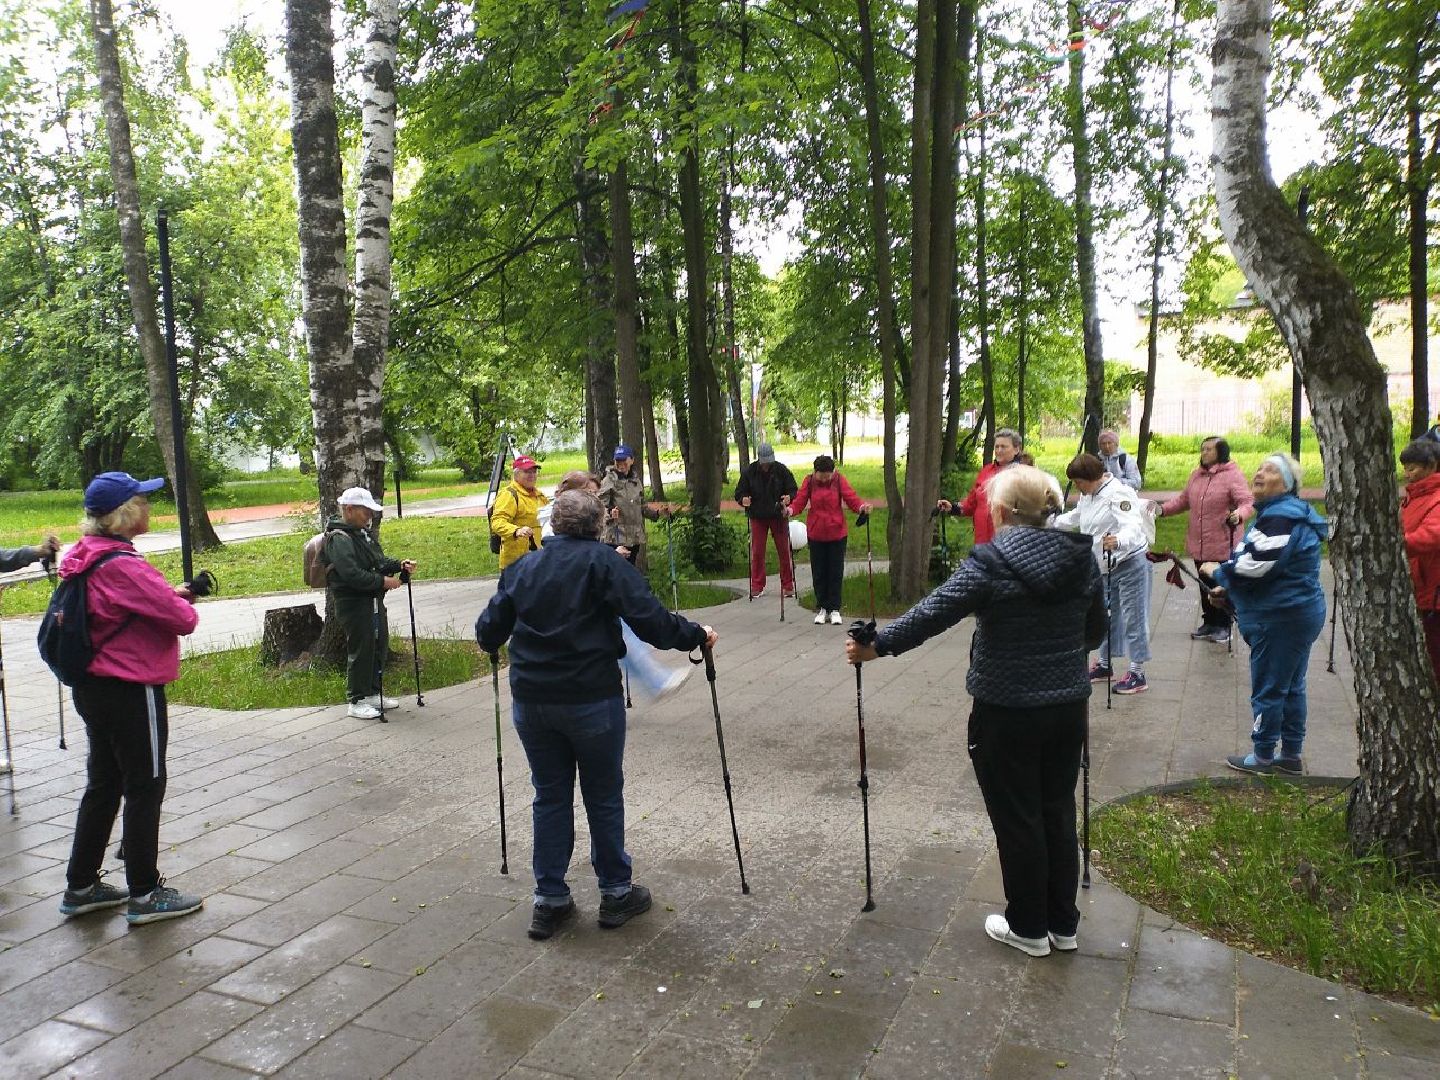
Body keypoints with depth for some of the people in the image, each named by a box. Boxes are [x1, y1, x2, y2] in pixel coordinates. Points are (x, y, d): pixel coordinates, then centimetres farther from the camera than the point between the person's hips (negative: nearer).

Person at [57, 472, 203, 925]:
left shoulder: (86, 560, 6)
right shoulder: (122, 566, -22)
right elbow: (182, 619, -22)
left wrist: (169, 594, 4)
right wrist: (184, 604, 0)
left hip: (93, 688, 9)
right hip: (132, 692, -9)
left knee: (103, 785, 19)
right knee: (145, 787, 3)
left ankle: (81, 887, 29)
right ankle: (145, 895, 14)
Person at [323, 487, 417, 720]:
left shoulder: (363, 532, 14)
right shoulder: (339, 539, -17)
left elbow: (378, 561, 23)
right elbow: (352, 574, -26)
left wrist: (399, 565, 5)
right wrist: (383, 581, -22)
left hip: (374, 601, 10)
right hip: (354, 603, -10)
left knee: (380, 647, 16)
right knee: (360, 651, -3)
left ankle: (373, 694, 30)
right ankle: (357, 702, 9)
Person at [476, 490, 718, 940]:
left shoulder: (522, 567, 8)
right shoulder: (604, 561, -6)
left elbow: (489, 631, 10)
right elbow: (649, 619, -14)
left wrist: (492, 642, 32)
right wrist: (696, 635, 0)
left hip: (531, 701, 4)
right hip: (591, 700, -4)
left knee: (549, 796, 15)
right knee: (604, 797, 11)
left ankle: (549, 901, 22)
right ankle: (616, 893, 24)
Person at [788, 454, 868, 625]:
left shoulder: (839, 480, -4)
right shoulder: (809, 481, -2)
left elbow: (851, 498, -11)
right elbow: (800, 501, -8)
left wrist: (861, 507, -32)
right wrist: (790, 509, -28)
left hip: (837, 534, -1)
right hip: (816, 534, 1)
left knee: (836, 572, 3)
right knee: (818, 572, 7)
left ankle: (834, 609, 12)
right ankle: (821, 608, 19)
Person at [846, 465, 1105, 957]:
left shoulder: (992, 562, -18)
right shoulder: (1081, 557, 0)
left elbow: (932, 613, -21)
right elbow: (1096, 630, 12)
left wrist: (877, 646, -11)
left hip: (1007, 712, -6)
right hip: (1068, 707, 6)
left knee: (1017, 819, 10)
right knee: (1058, 811, 19)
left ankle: (1028, 928, 25)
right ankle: (1063, 924, 32)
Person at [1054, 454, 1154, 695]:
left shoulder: (1118, 494, -23)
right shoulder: (1088, 496, 7)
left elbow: (1133, 527, -36)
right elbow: (1075, 517, 27)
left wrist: (1118, 541, -56)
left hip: (1130, 564, -10)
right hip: (1106, 566, 10)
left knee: (1133, 617, -4)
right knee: (1105, 616, 19)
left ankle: (1138, 674, 3)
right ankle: (1104, 665, 33)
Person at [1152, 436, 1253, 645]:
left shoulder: (1233, 475, -10)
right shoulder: (1196, 475, 11)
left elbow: (1247, 501, -16)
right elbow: (1183, 500, 17)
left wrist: (1239, 514, -36)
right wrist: (1162, 508, 4)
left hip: (1223, 545, -6)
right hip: (1199, 545, 7)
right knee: (1205, 586, 15)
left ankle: (1223, 626, 17)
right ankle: (1209, 623, 28)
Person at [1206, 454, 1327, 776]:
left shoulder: (1280, 517, -21)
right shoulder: (1282, 512, 14)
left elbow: (1254, 566, -25)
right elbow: (1267, 567, 21)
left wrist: (1217, 572, -7)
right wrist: (1228, 588, 11)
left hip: (1279, 619, -11)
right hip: (1298, 613, 11)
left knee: (1267, 689, 2)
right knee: (1291, 687, 17)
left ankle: (1263, 757, 14)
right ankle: (1291, 755, 27)